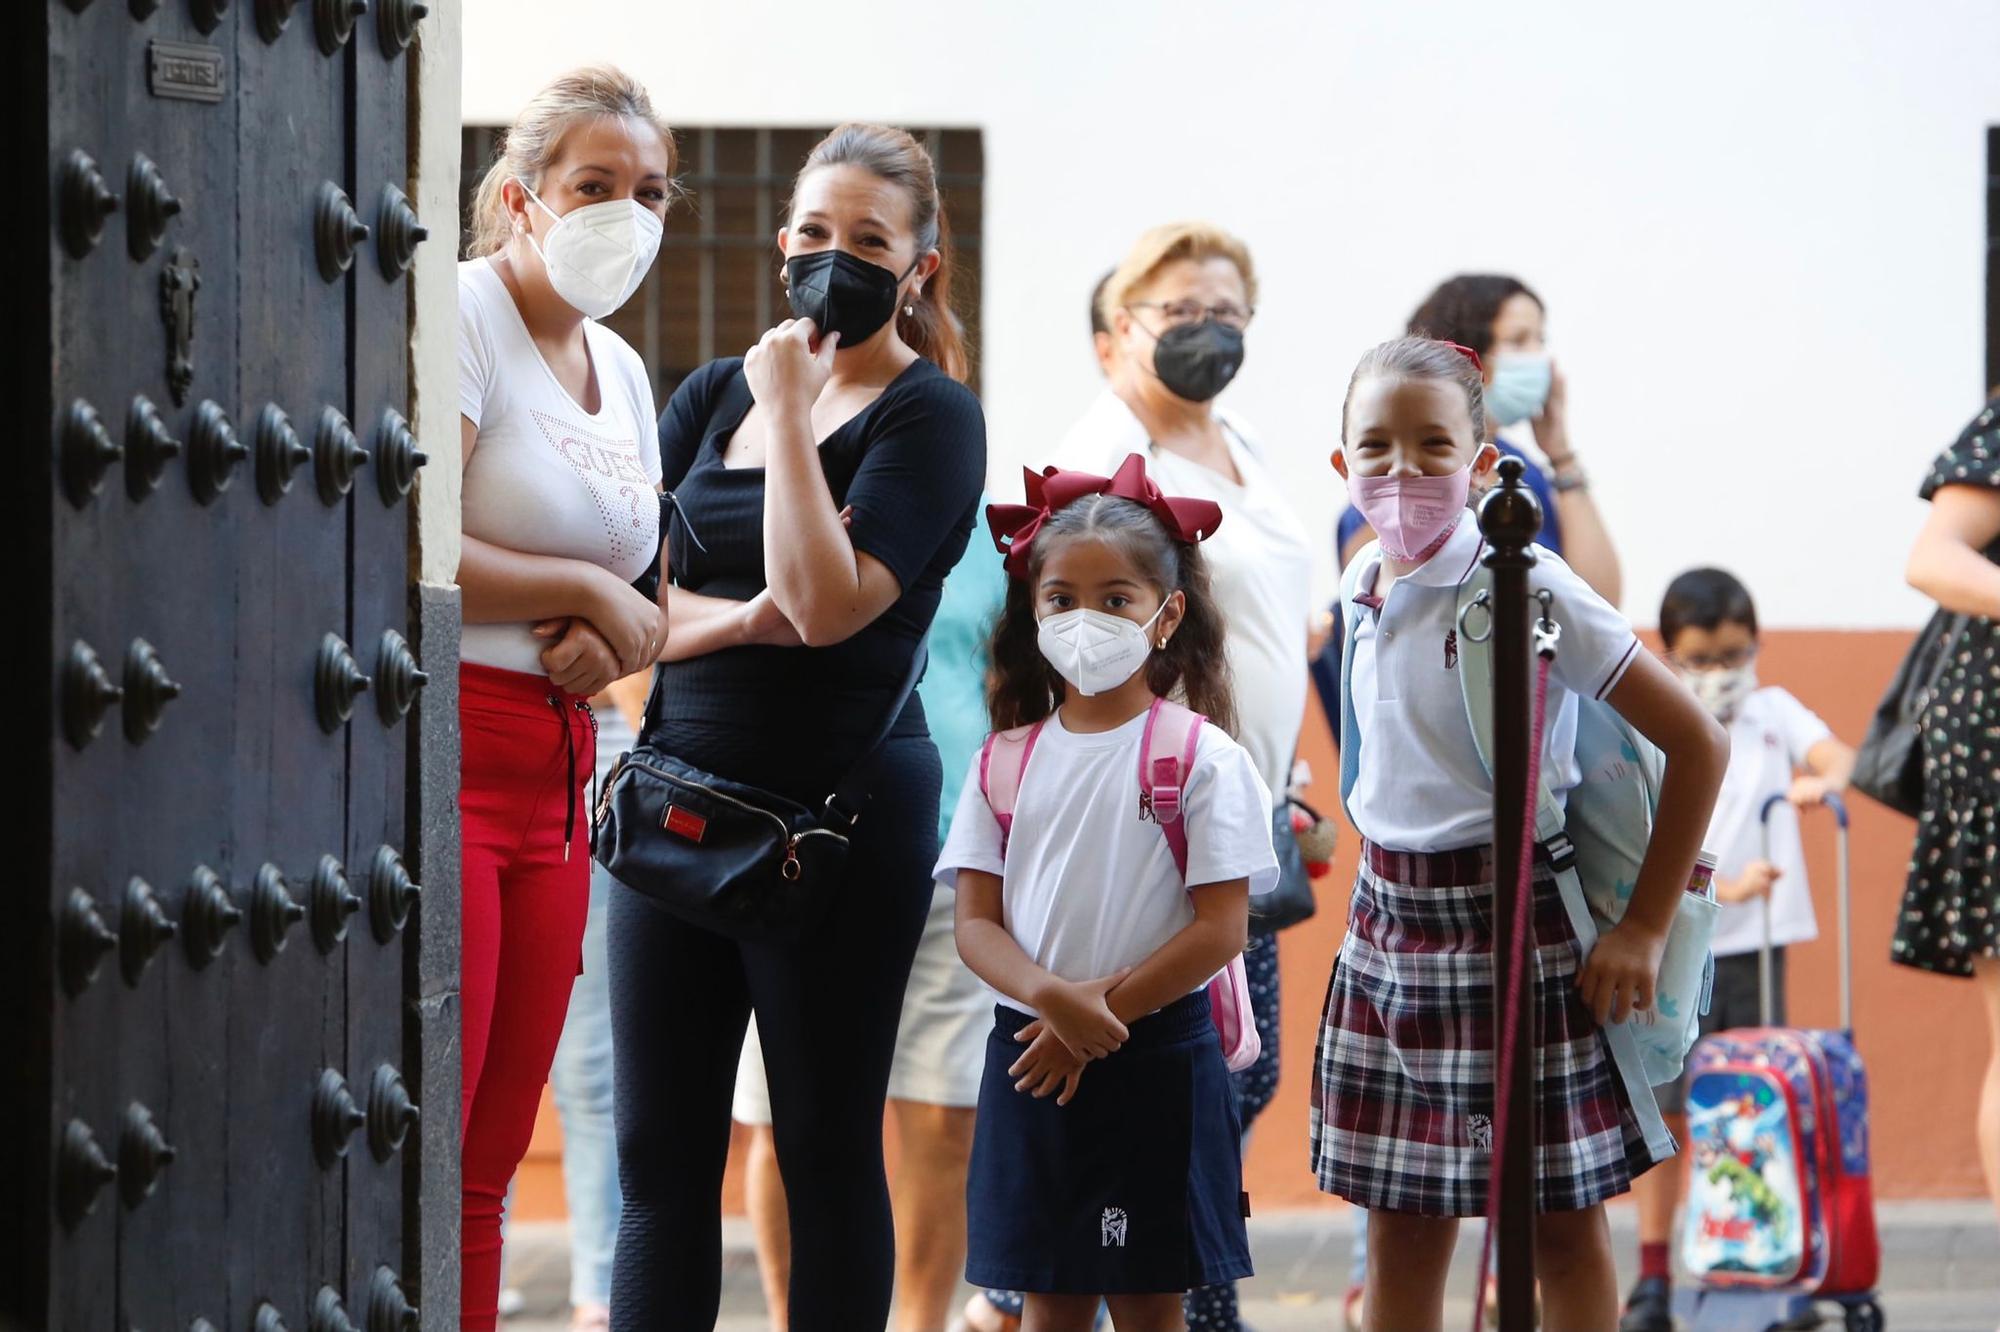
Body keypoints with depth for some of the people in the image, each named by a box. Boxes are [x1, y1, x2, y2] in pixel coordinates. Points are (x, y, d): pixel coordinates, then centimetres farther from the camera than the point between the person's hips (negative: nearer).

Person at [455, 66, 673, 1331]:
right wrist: (587, 590, -6)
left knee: (486, 1169, 7)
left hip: (552, 773, 8)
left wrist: (605, 643, 2)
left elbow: (638, 596, 26)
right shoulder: (459, 317, -7)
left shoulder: (620, 371, 19)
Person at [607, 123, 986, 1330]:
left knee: (827, 1143, 3)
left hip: (839, 810, -5)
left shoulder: (930, 416, -4)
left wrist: (789, 412, -12)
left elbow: (828, 604, -17)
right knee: (660, 1149, 4)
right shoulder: (714, 396, 13)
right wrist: (749, 620, -13)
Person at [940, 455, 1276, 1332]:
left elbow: (1221, 927, -10)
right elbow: (976, 922, 1)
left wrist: (1101, 1012, -15)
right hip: (1030, 1059, 3)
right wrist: (1053, 997, -18)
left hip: (1156, 1058, -3)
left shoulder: (1199, 758, -5)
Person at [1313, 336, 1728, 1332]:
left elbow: (1695, 742, -15)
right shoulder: (1365, 585, 6)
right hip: (1388, 915, 6)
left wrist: (1644, 928, -14)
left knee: (1561, 1226, 1)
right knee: (1400, 1230, 8)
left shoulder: (1526, 589, -15)